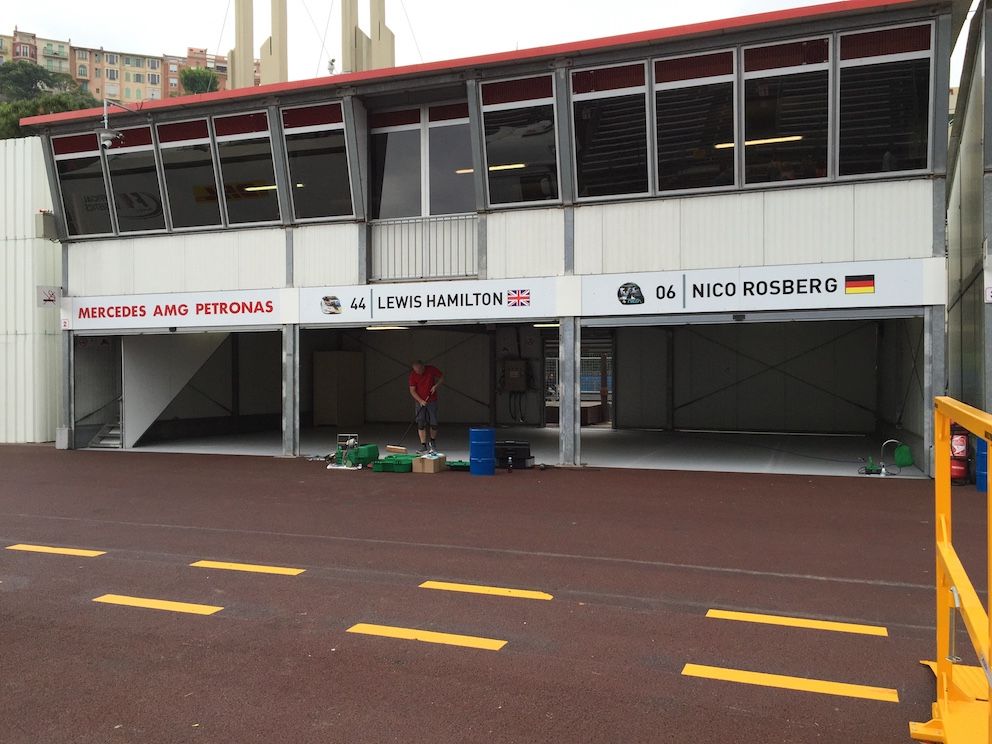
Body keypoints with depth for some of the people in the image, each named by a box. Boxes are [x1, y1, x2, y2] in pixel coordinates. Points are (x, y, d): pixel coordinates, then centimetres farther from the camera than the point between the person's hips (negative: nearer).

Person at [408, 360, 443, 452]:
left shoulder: (431, 369, -11)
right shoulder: (413, 374, -11)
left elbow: (442, 377, 3)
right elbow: (412, 390, -8)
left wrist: (436, 386, -14)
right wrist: (420, 401, -19)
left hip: (432, 400, 0)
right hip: (420, 401, 0)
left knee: (433, 423, 3)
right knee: (421, 424, -7)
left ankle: (433, 442, 26)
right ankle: (424, 445, -3)